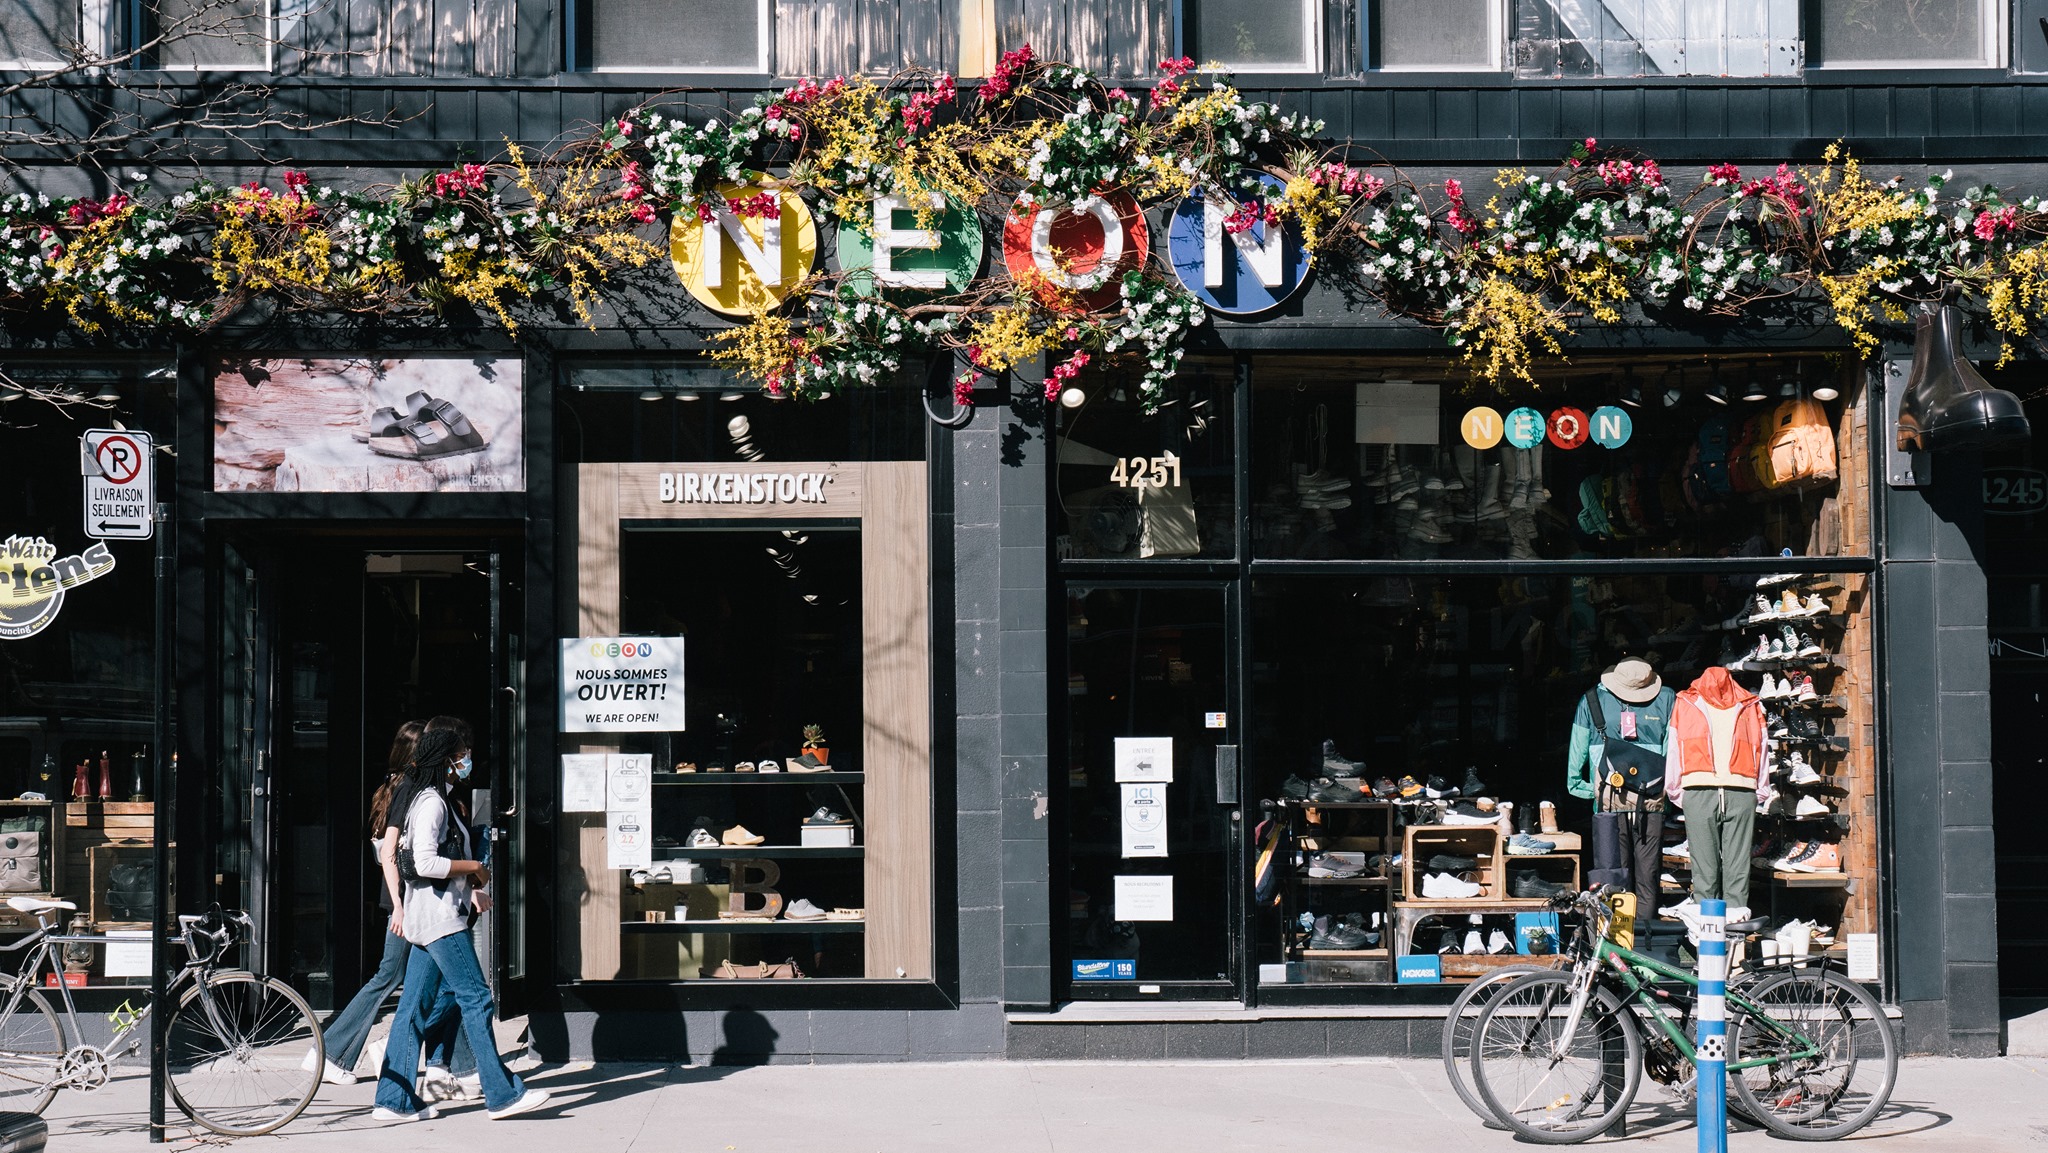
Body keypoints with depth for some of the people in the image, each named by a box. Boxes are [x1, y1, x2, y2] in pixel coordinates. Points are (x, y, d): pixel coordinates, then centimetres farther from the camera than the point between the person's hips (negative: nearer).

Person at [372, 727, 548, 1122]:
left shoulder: (427, 799, 18)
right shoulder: (432, 802, -14)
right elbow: (425, 863, -23)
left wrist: (469, 889, 18)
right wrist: (475, 868, -13)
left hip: (426, 918, 10)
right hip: (439, 915, -10)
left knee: (414, 1005, 7)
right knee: (475, 998, -7)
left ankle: (395, 1100, 8)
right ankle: (503, 1094, -5)